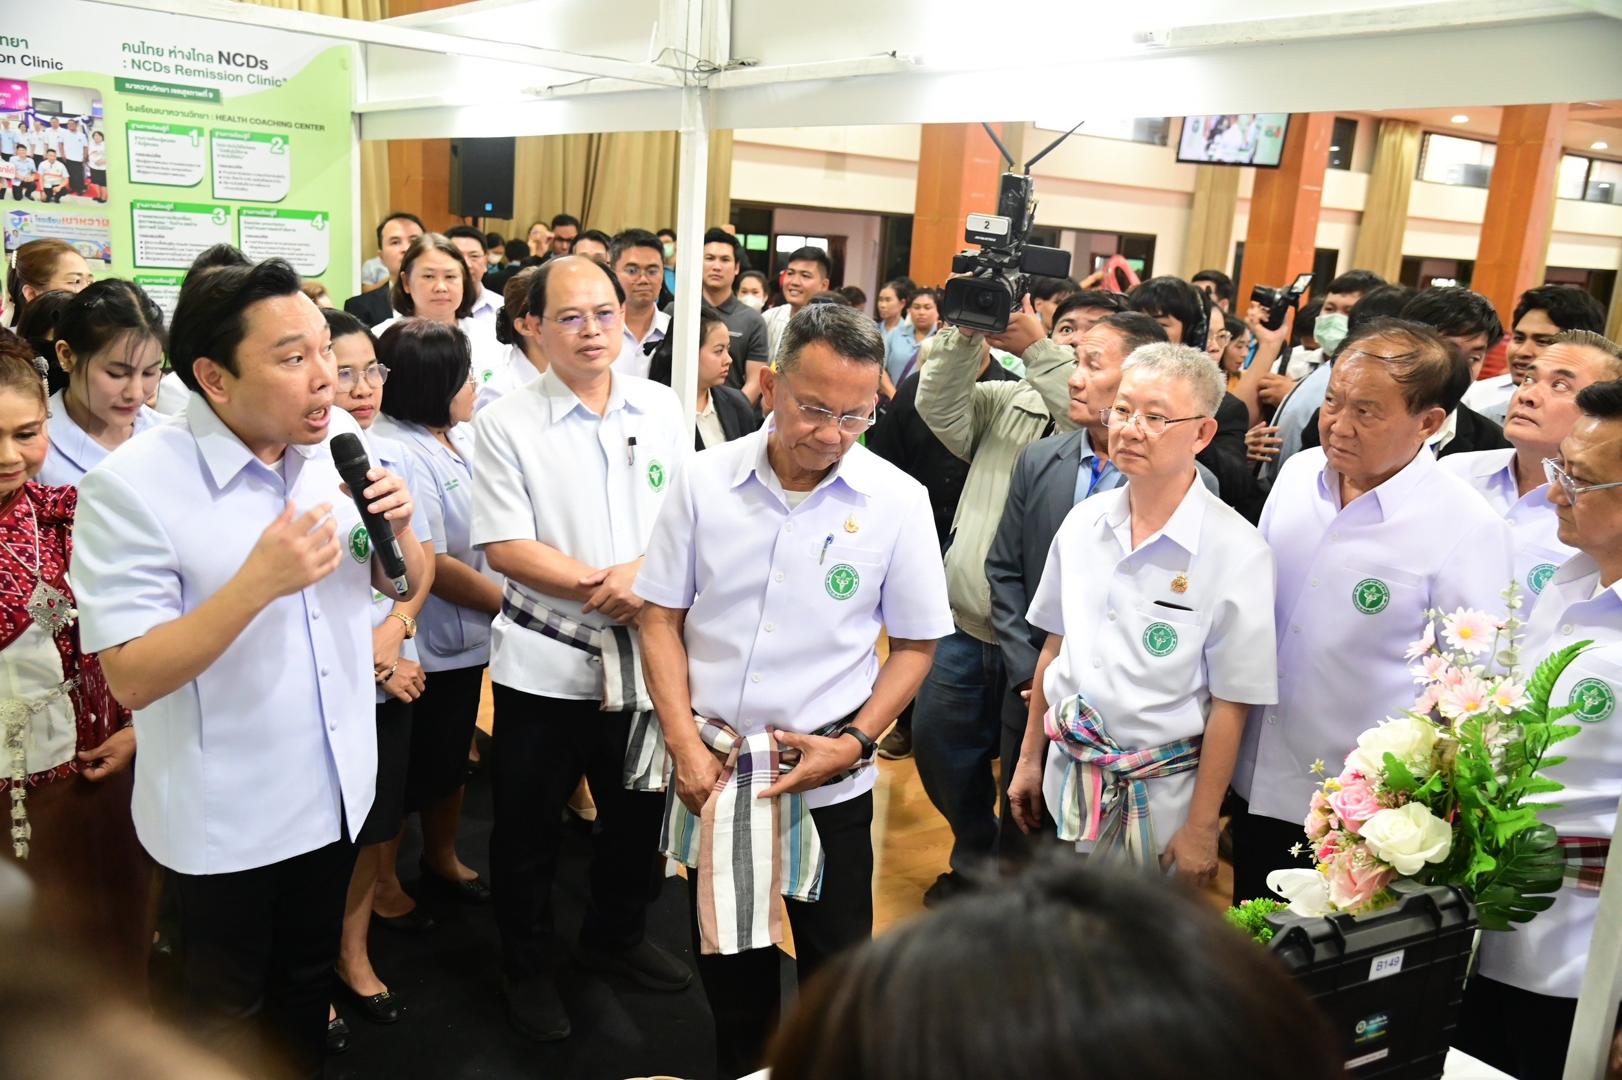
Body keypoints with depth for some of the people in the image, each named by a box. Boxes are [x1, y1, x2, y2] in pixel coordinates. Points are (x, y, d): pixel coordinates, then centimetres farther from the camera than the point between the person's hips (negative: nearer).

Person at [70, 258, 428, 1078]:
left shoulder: (338, 443, -5)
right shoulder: (131, 486, -21)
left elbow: (404, 582, 5)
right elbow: (131, 678, -24)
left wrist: (398, 524, -16)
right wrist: (260, 581, -35)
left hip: (334, 789, 5)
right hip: (223, 819, -5)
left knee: (310, 980, 26)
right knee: (229, 1014, 18)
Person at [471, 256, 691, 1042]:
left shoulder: (663, 409, 2)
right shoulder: (506, 423, -8)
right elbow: (504, 546, -13)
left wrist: (641, 573, -15)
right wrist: (600, 587, -20)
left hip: (644, 654, 3)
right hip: (545, 662, -3)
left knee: (636, 812, 19)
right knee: (529, 828, 12)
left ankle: (616, 935, 44)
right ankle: (528, 967, 35)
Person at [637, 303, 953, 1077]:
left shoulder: (898, 501, -10)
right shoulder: (705, 480, -7)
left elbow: (915, 644, -1)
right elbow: (662, 617, 0)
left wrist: (854, 741, -12)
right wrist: (685, 744, -7)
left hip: (829, 779, -1)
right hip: (712, 767, 2)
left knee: (835, 966, 13)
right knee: (726, 955, 20)